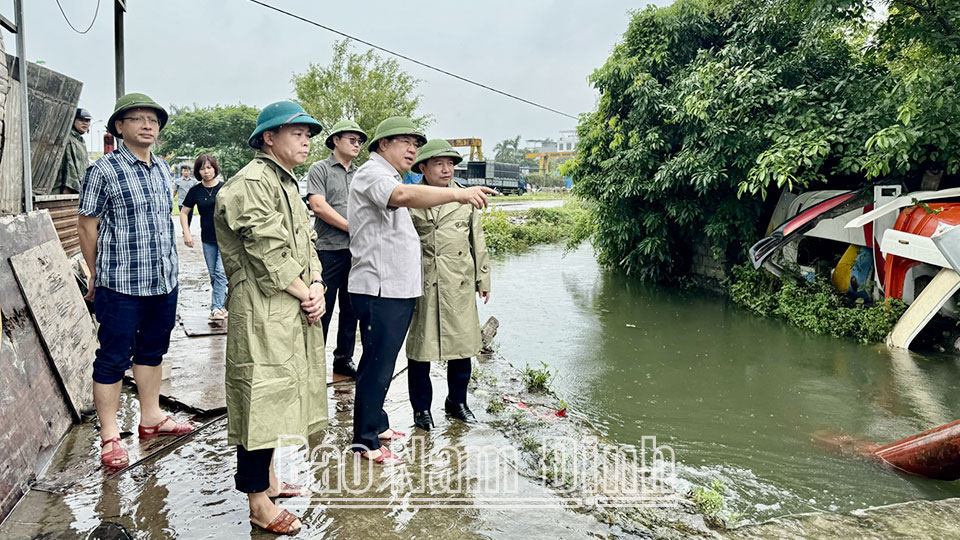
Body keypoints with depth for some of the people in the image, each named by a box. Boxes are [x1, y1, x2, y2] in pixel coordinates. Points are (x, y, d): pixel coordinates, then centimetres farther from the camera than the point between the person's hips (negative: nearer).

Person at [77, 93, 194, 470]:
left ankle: (151, 417, 31)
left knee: (152, 350, 17)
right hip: (120, 285, -6)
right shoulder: (104, 171, -8)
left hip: (164, 281, 7)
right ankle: (109, 436, 11)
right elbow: (86, 225, -4)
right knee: (113, 358, 2)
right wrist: (98, 275, 1)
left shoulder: (163, 170, 11)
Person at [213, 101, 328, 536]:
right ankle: (259, 504, 8)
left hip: (292, 312, 10)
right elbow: (269, 255, -20)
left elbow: (305, 242, 16)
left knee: (276, 397, 19)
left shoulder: (285, 183, 19)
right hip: (262, 314, -10)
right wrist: (305, 294, -11)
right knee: (261, 398, -3)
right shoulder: (252, 183, -14)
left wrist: (317, 287, 0)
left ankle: (267, 478, 34)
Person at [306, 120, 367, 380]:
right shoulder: (319, 169, 0)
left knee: (351, 309, 11)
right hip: (328, 250, -5)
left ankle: (344, 358, 22)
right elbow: (318, 206, -11)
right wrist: (353, 228, -11)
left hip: (356, 251, 6)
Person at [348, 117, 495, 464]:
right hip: (380, 289, -10)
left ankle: (376, 424, 28)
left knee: (381, 362, 17)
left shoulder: (388, 177, 23)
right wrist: (457, 194, -45)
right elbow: (403, 195, -33)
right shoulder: (372, 174, -11)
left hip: (397, 289, 10)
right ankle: (366, 440, 4)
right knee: (377, 363, -5)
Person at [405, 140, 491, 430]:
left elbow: (477, 240, 15)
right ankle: (421, 408, 21)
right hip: (422, 284, -3)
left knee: (463, 345, 9)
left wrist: (483, 278, 14)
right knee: (420, 347, 4)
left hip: (460, 284, 3)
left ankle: (457, 401, 29)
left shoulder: (466, 199, 9)